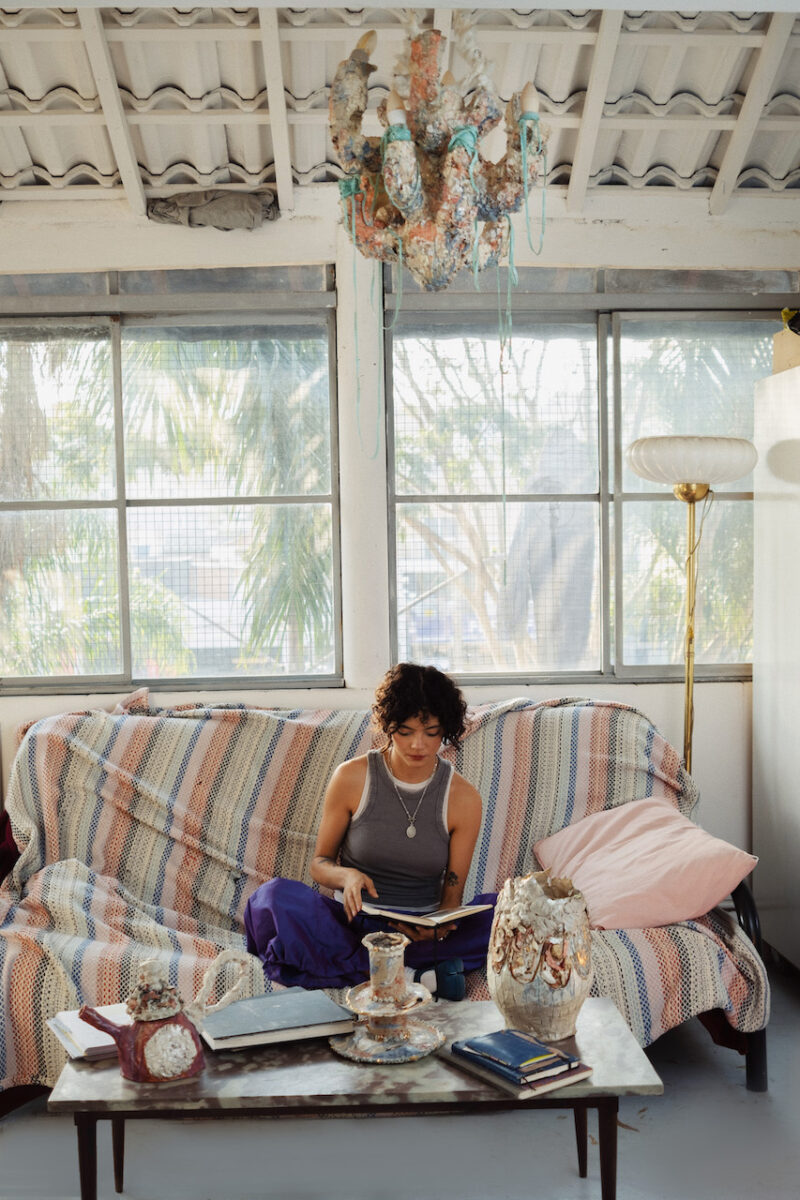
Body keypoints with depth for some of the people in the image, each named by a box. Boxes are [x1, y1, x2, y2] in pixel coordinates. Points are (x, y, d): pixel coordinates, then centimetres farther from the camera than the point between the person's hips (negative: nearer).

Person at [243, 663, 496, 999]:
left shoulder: (464, 798, 0)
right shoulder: (352, 777, -2)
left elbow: (452, 896, 1)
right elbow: (320, 863, 6)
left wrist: (437, 929, -24)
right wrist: (346, 876, -19)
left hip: (422, 934, 0)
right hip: (353, 926, 0)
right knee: (276, 896, -30)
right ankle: (418, 976, -30)